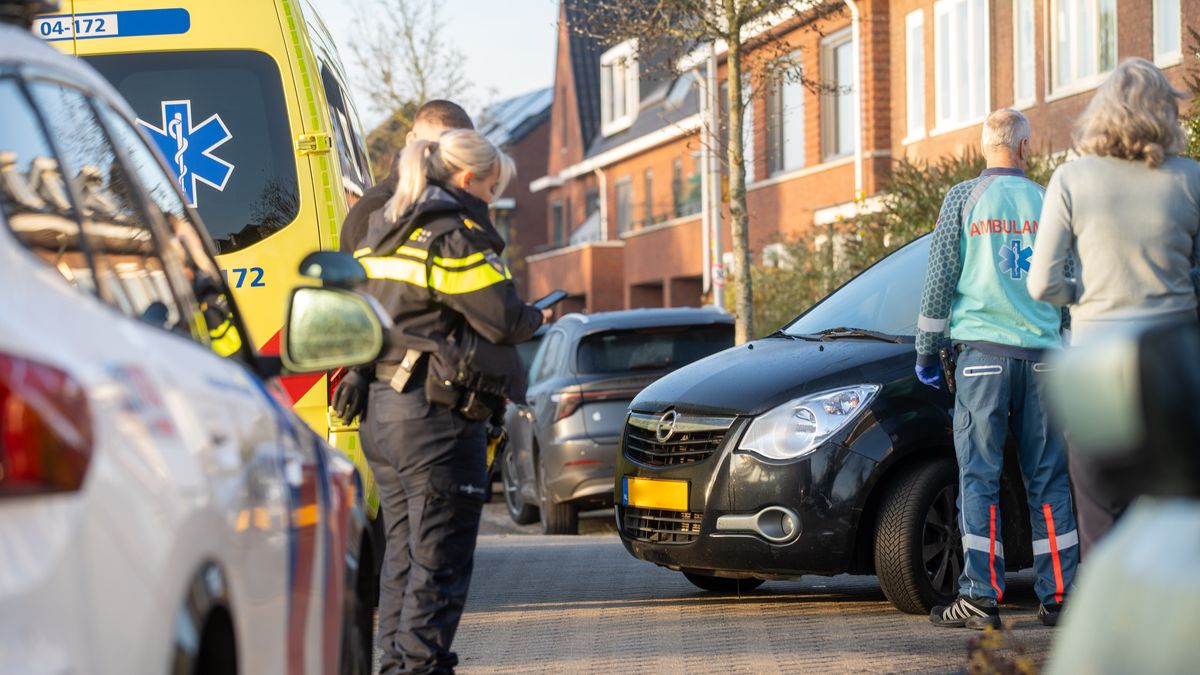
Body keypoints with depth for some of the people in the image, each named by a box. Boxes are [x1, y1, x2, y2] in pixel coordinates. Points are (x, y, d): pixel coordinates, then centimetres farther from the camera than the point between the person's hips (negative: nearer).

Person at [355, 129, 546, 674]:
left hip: (379, 407, 9)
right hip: (437, 416, -9)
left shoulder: (382, 231, 16)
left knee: (403, 549, 15)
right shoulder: (454, 233, -12)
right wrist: (538, 317, 5)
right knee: (440, 557, -4)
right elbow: (502, 318, -14)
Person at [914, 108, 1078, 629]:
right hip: (1042, 352, 2)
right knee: (1048, 479, 6)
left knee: (979, 476, -2)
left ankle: (981, 597, -8)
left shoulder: (964, 198, 1)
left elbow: (940, 278, -1)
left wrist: (926, 350, 7)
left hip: (984, 351, -2)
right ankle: (1058, 596, 5)